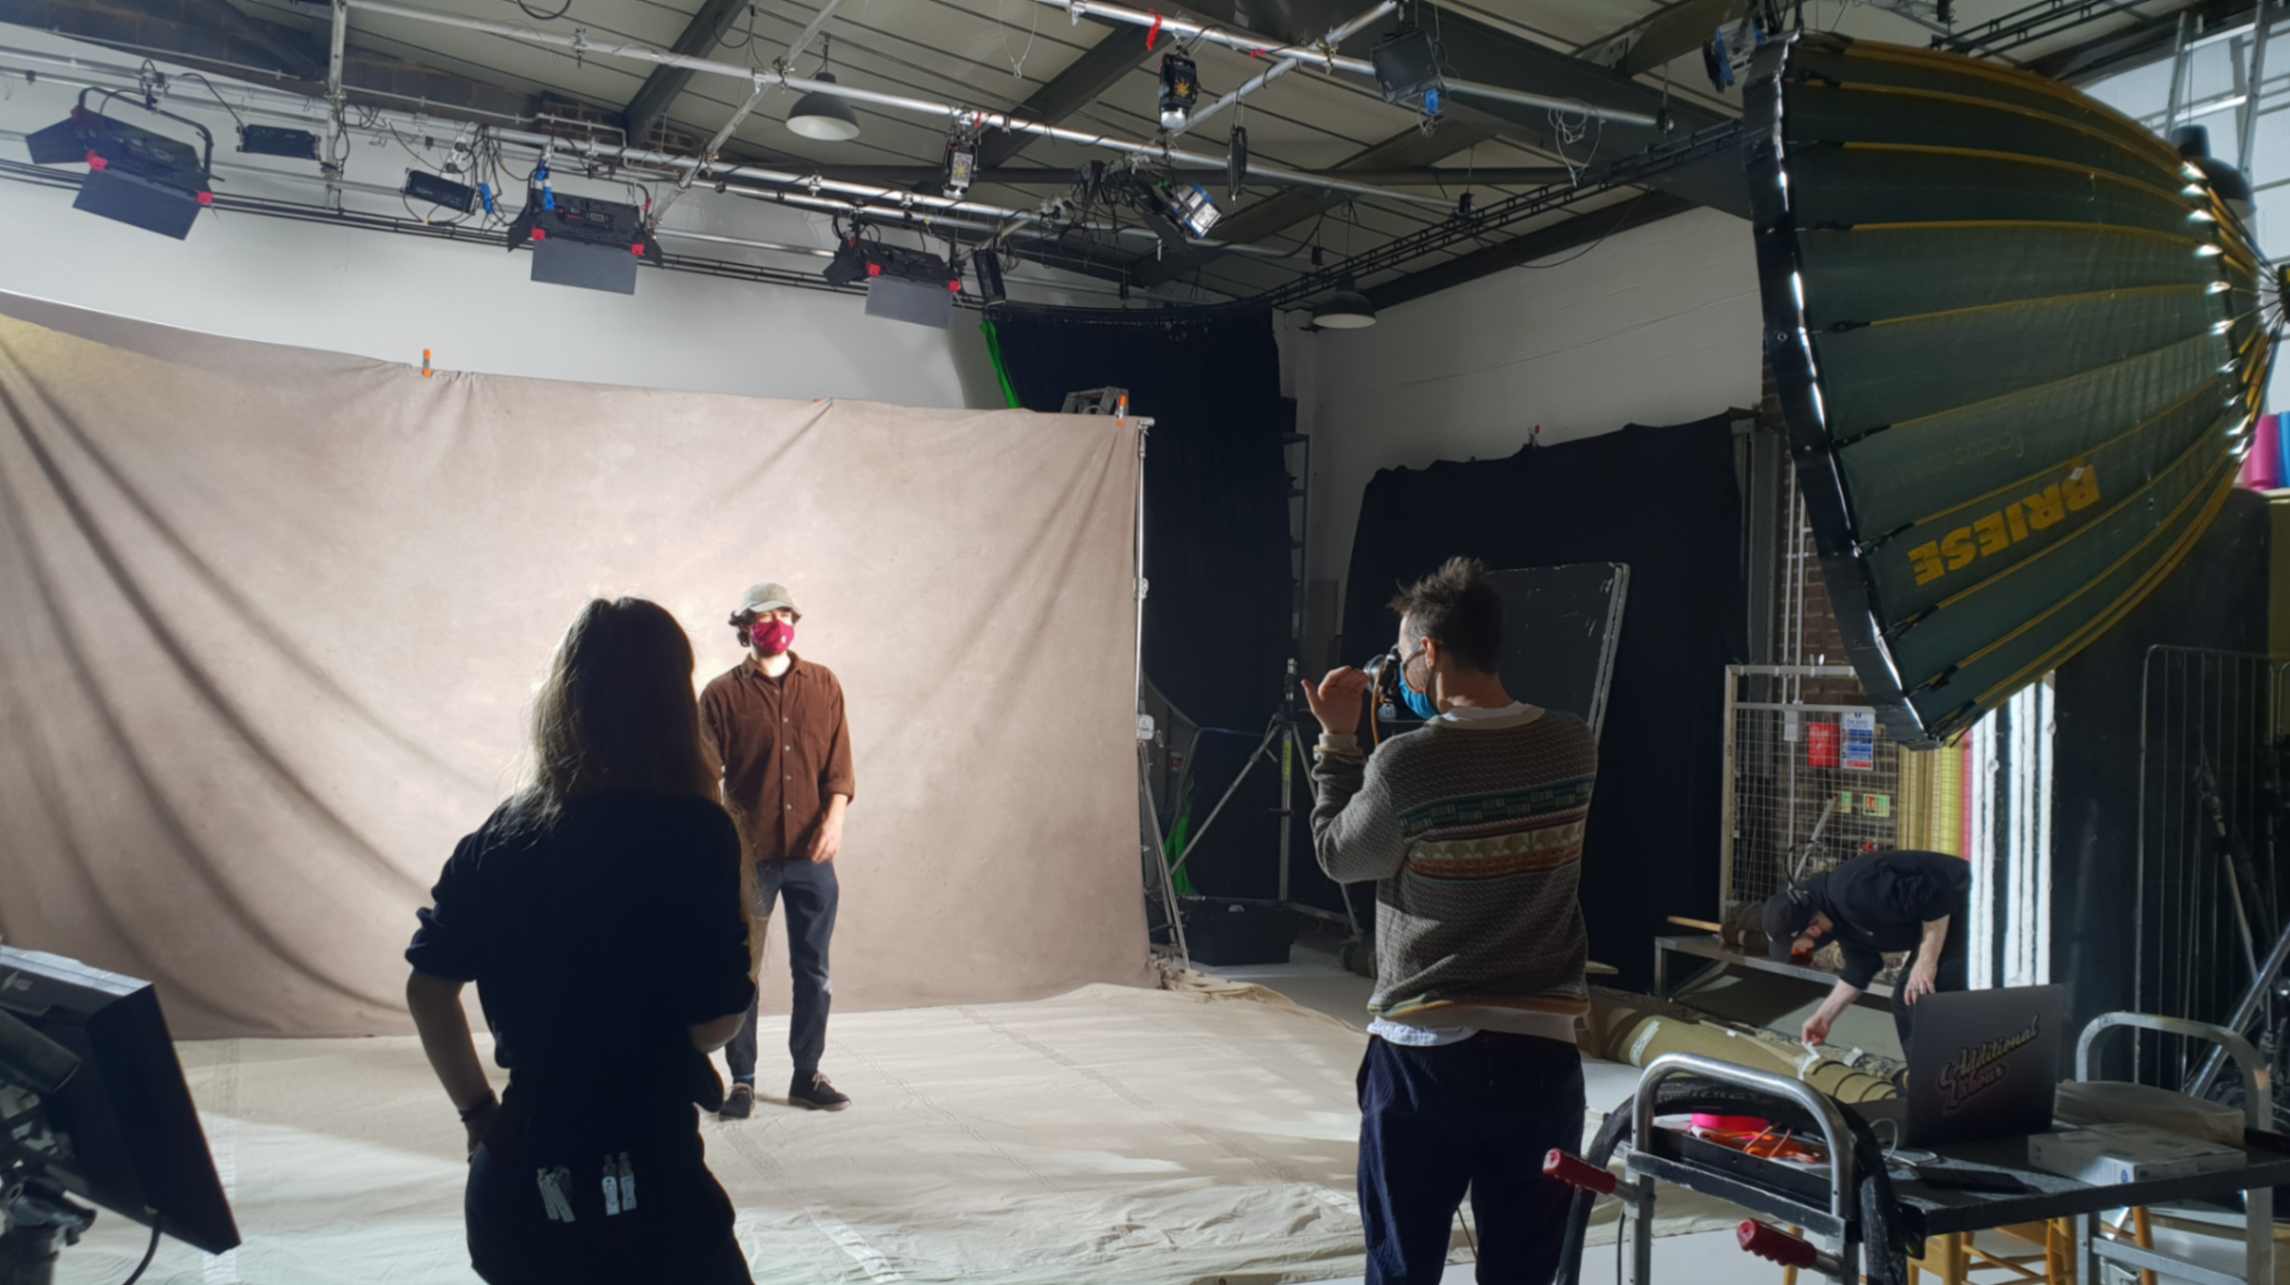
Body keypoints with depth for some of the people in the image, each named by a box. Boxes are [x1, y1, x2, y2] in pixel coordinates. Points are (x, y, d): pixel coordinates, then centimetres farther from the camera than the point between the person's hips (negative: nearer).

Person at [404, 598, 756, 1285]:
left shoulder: (501, 832, 2)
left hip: (513, 1183, 6)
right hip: (643, 1191, -5)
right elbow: (714, 1021, -15)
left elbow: (427, 986, 5)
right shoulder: (692, 833, -15)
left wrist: (479, 1113, 13)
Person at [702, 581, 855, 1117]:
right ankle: (742, 1080, 15)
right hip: (749, 854, -2)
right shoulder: (723, 694, -1)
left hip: (811, 853, 2)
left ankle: (807, 1075, 20)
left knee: (813, 970, 8)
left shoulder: (823, 684, 6)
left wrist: (835, 817, -11)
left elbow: (838, 761, 3)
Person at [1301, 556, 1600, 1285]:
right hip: (1540, 1053, 4)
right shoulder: (1574, 748, -2)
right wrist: (1437, 723, 15)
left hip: (1423, 1055, -3)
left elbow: (1337, 857, 0)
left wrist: (1337, 741, 7)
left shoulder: (1405, 764, -16)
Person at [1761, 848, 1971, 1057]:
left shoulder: (1854, 892, -29)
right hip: (1940, 918, 10)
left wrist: (1927, 961, -21)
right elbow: (1859, 969, 16)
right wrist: (1823, 1017, 18)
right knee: (1906, 1002, 14)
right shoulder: (1838, 911, 4)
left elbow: (1935, 898, -29)